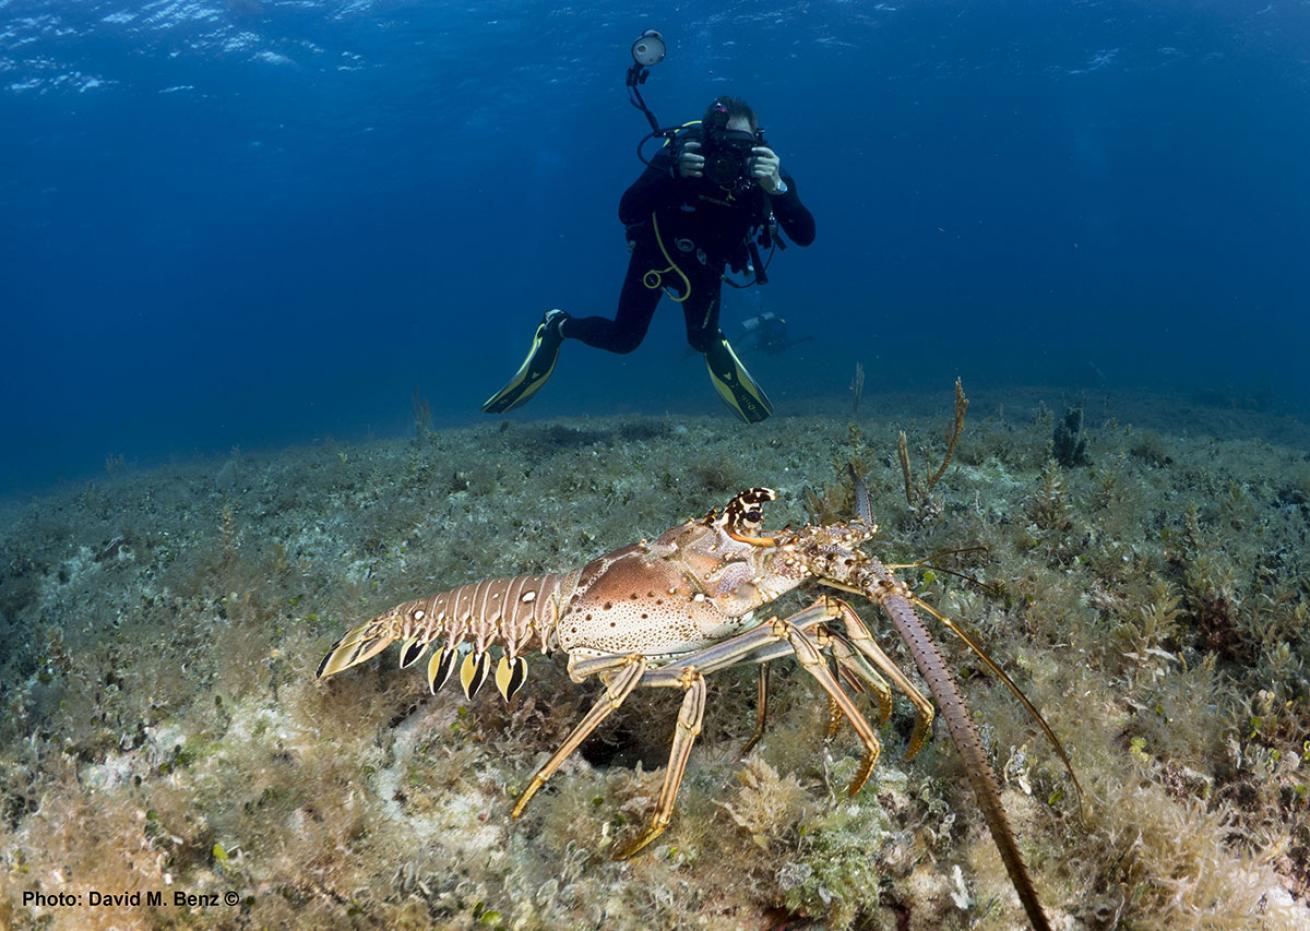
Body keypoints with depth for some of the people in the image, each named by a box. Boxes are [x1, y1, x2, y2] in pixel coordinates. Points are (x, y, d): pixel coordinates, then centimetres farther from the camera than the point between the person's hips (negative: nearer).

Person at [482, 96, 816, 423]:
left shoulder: (764, 166, -27)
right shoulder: (684, 152, -34)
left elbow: (805, 235, -35)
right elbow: (627, 212, -41)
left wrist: (777, 188, -53)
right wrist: (673, 174, -56)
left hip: (704, 265, 3)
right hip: (657, 251, -3)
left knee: (702, 339, 2)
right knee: (623, 338, -2)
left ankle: (715, 347, 39)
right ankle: (557, 327, 24)